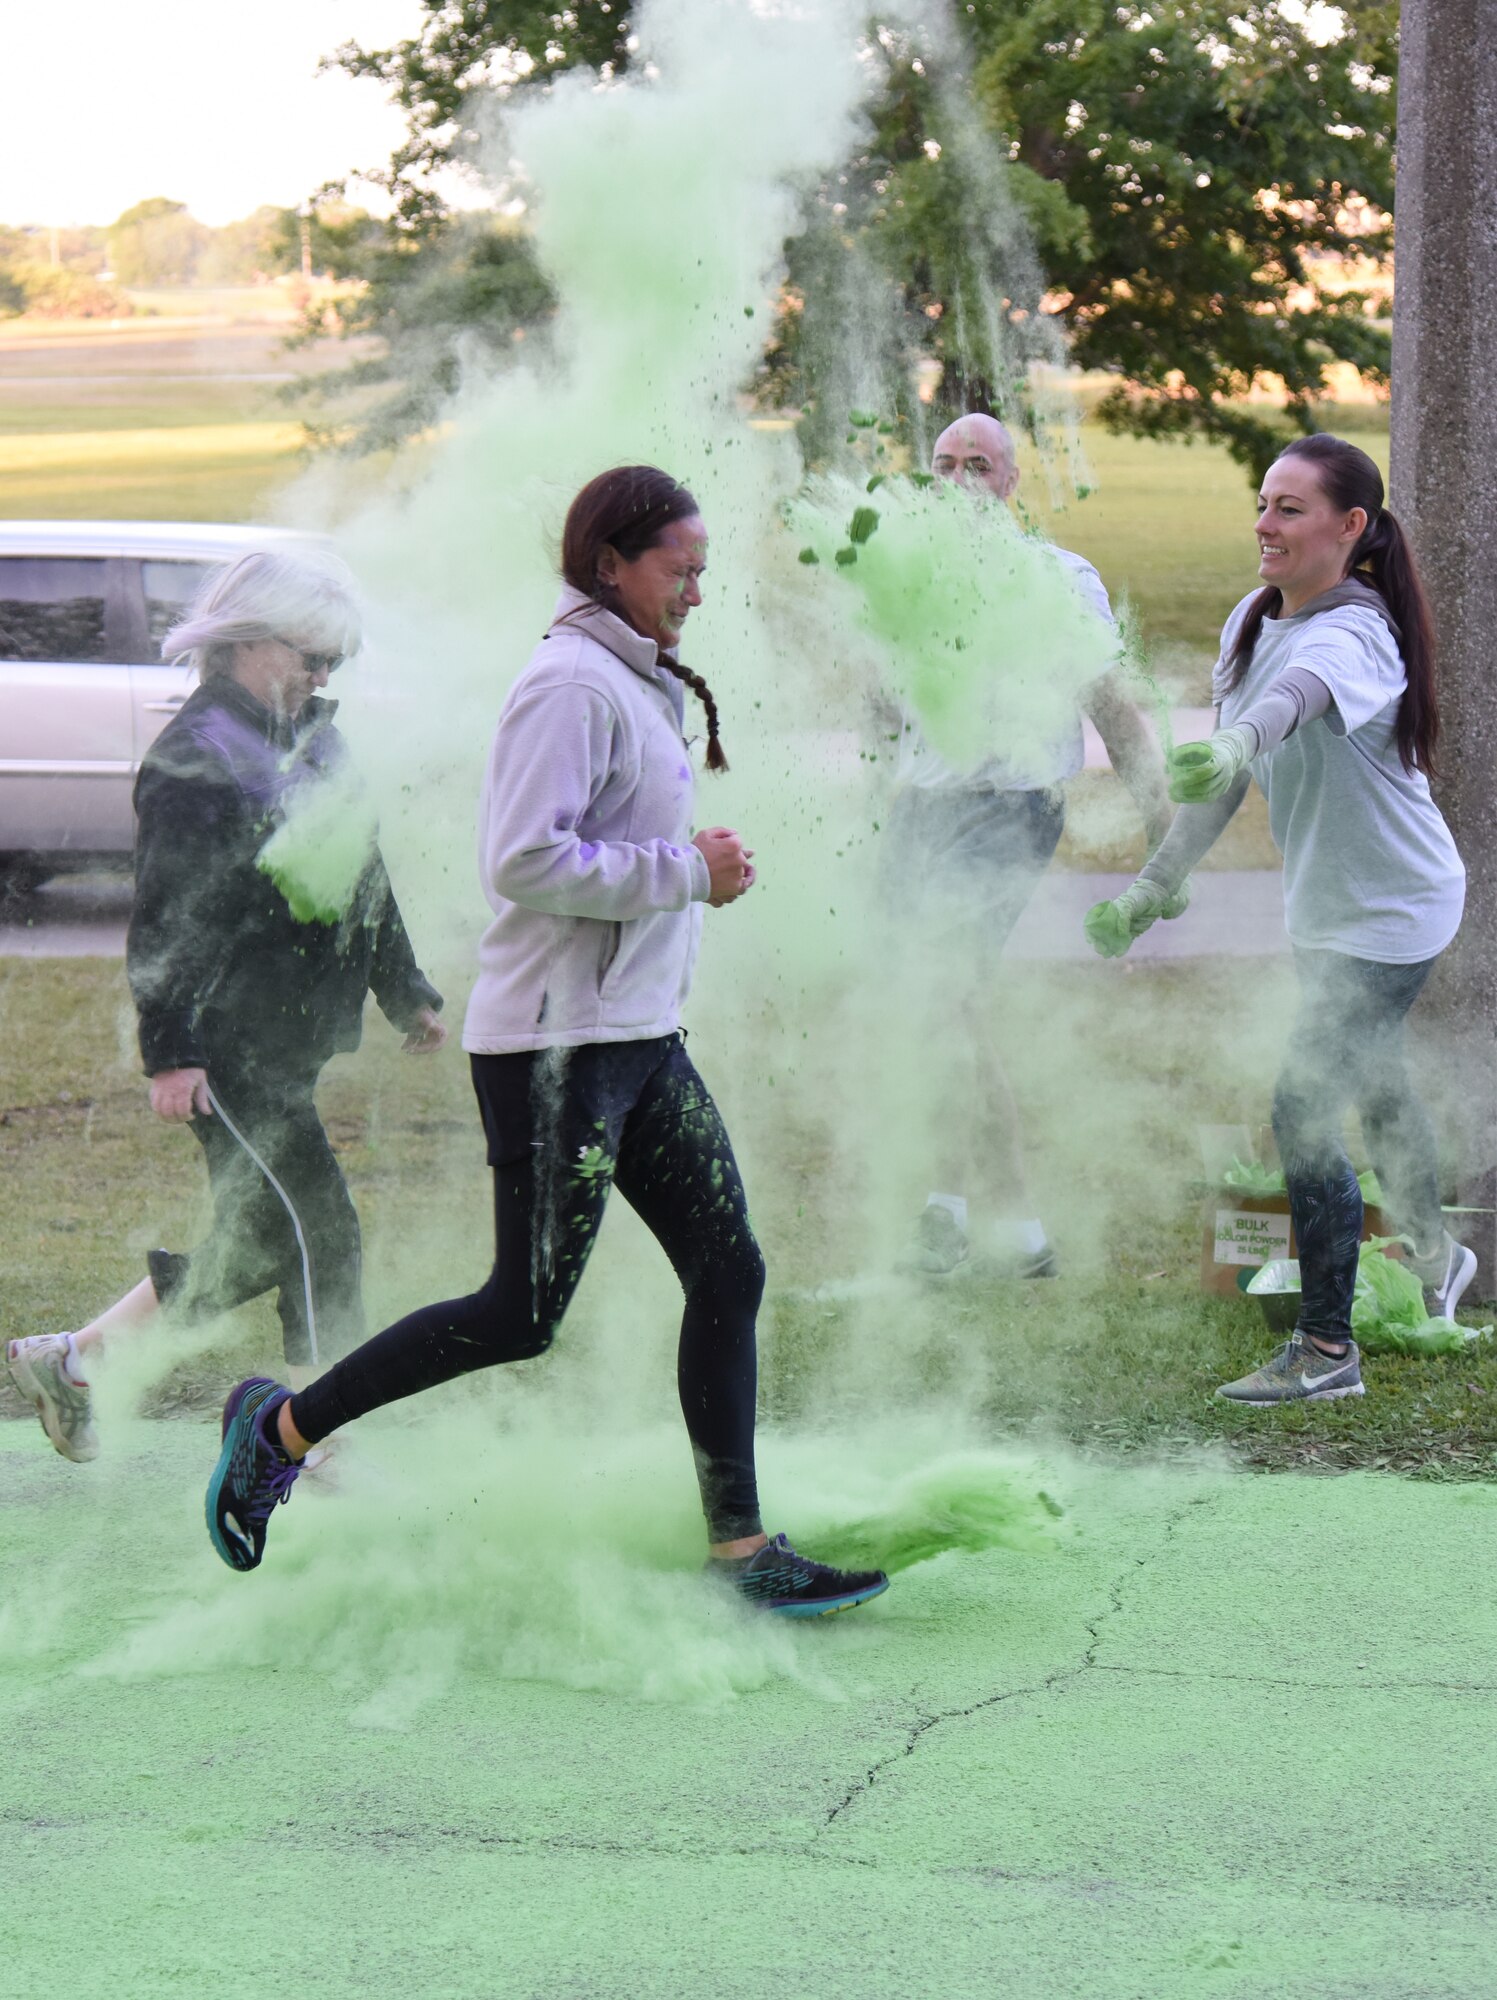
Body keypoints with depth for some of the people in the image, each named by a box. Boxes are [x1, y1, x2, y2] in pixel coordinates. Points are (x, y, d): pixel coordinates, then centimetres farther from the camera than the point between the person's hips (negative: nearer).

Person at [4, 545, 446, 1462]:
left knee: (257, 1242, 10)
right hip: (228, 1047, -10)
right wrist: (170, 1052, -20)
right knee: (316, 1228, -11)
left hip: (289, 1044, 10)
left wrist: (408, 994, 28)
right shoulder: (194, 756, -12)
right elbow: (164, 919, -15)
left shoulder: (314, 740, 16)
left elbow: (366, 881, 27)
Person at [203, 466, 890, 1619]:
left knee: (728, 1274, 6)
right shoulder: (571, 684, -16)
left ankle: (739, 1547, 11)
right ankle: (283, 1427, 9)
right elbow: (526, 861, -24)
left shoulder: (639, 683, 16)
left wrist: (697, 871, 7)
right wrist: (687, 870, -18)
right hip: (558, 1045, -10)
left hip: (641, 1040, 10)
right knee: (524, 1317, -5)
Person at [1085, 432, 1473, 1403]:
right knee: (1369, 1084, 26)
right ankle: (1435, 1256, 51)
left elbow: (1301, 692, -52)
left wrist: (1237, 744, -72)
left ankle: (1327, 1349, -2)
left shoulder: (1350, 635, -27)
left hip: (1392, 912, -9)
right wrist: (1154, 886, 4)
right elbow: (1227, 772, 7)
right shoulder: (1252, 623, -1)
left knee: (1306, 1110, -13)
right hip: (1322, 906, 9)